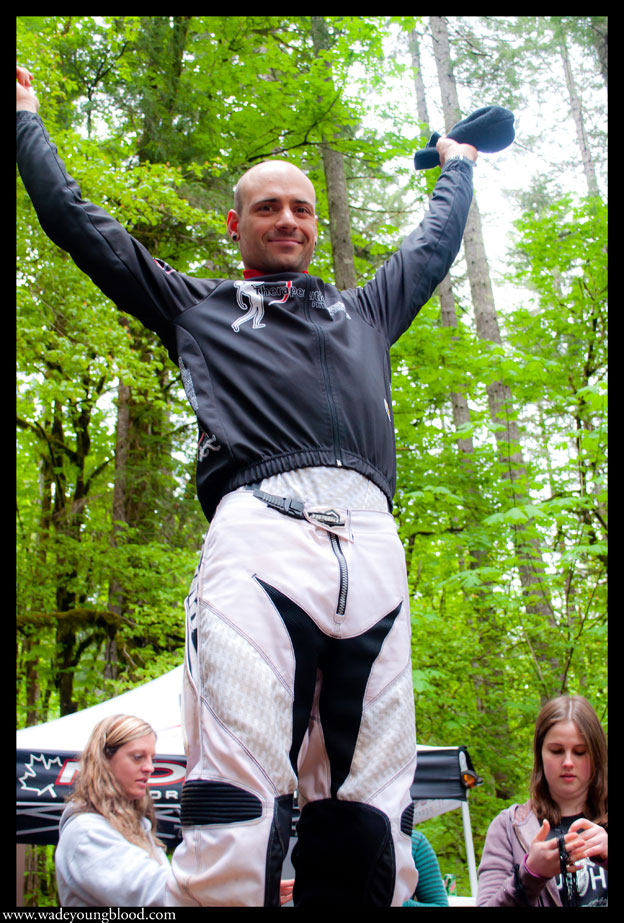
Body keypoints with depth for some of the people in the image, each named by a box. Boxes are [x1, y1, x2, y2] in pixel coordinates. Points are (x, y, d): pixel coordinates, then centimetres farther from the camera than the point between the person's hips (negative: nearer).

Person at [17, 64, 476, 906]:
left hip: (371, 544, 4)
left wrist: (456, 164, 66)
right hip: (259, 529, -3)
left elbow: (436, 243, 51)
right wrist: (26, 119, 43)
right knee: (237, 806, -17)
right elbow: (80, 225, 32)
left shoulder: (365, 311, 35)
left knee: (370, 820, -1)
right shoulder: (196, 307, 27)